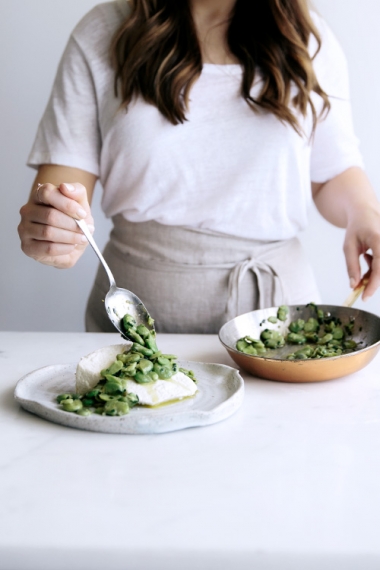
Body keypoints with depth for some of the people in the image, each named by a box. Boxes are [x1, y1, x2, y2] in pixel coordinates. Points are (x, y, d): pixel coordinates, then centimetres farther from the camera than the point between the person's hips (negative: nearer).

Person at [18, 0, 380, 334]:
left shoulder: (310, 41, 5)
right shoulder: (100, 36, 2)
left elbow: (334, 174, 14)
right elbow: (64, 177, -3)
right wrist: (50, 233, -24)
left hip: (274, 298, 1)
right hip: (137, 313, 0)